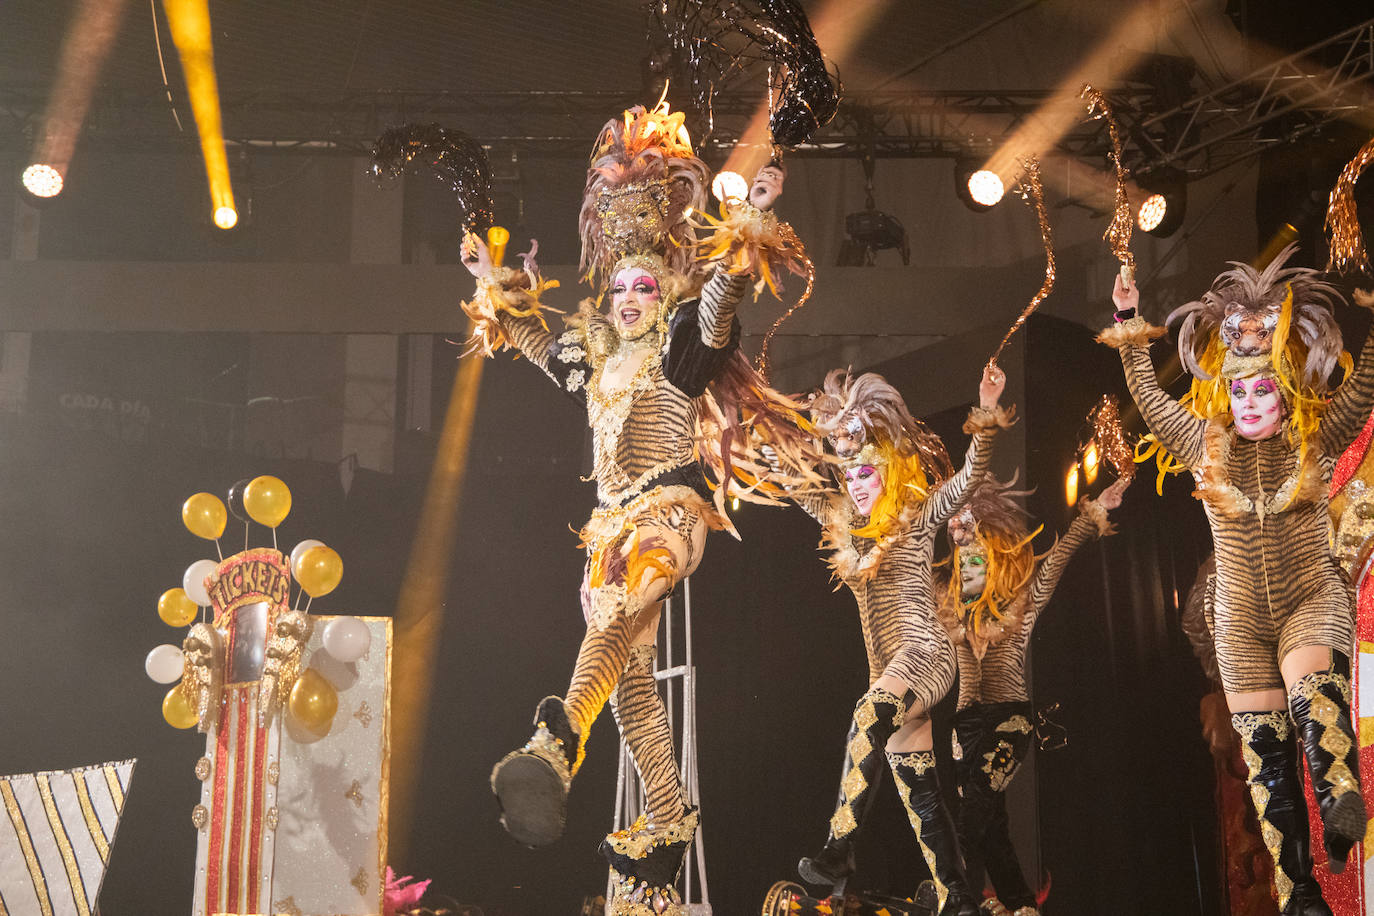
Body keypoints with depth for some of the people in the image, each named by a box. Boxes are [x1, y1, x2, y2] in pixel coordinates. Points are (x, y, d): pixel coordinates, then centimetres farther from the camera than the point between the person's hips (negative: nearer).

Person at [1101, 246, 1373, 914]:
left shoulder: (1317, 437, -2)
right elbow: (1147, 395, 8)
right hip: (1241, 621, 2)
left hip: (1312, 600, -2)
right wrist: (1129, 325, 5)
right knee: (1266, 757, 2)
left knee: (1314, 699, -36)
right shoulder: (1207, 444, 2)